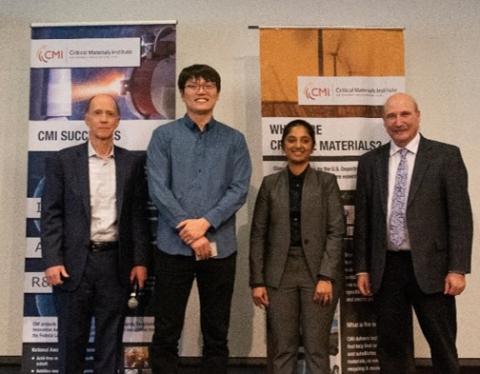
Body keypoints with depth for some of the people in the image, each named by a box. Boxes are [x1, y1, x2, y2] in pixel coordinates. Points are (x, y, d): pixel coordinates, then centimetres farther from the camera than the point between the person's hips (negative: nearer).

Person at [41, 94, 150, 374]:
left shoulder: (133, 162, 6)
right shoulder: (63, 161, 2)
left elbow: (138, 215, 5)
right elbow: (51, 214, -1)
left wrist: (140, 260, 1)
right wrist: (52, 260, -9)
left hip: (116, 262, 1)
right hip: (74, 262, -1)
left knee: (111, 338, 10)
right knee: (72, 337, 10)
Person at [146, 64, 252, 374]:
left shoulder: (234, 140, 8)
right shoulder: (164, 135, 4)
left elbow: (239, 190, -1)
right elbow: (158, 188, -5)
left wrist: (205, 223, -14)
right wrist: (190, 233, -11)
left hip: (220, 247, 1)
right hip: (174, 246, -1)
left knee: (217, 334, 10)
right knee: (166, 333, 6)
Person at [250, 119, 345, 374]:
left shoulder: (327, 182, 5)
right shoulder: (270, 183, 9)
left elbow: (336, 231, -2)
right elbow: (258, 234, 6)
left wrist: (326, 276, -12)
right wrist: (257, 281, 0)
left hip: (318, 271, -1)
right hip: (280, 273, 1)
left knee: (316, 348, 3)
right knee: (282, 349, 4)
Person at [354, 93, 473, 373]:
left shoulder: (446, 156, -1)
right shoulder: (370, 161, 7)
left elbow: (460, 216, -4)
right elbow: (363, 218, 8)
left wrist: (457, 269, -10)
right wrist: (362, 267, 5)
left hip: (430, 266, -2)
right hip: (386, 268, 3)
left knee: (443, 347, 10)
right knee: (392, 347, 12)